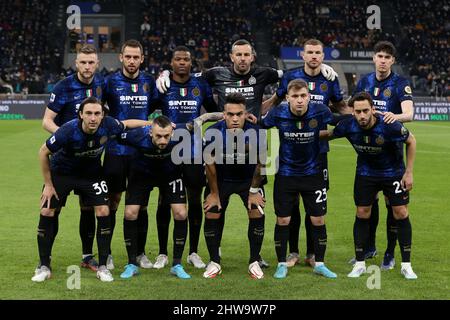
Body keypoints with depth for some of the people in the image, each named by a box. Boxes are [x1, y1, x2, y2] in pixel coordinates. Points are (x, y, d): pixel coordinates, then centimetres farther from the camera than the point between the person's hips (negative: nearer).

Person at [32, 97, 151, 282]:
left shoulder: (108, 125, -27)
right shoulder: (68, 131, -34)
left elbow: (126, 124, -1)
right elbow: (43, 153, -18)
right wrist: (48, 184, -12)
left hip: (91, 173, 2)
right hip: (61, 172, -2)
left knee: (103, 212, -10)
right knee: (47, 213, -9)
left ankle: (102, 266, 3)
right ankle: (44, 267, 7)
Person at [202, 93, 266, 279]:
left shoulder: (255, 133, -29)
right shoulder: (213, 133, -29)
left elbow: (259, 163, -12)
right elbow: (210, 163, -13)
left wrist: (254, 191, -4)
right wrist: (214, 193, -4)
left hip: (249, 179, 0)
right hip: (221, 179, 0)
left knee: (257, 214, -10)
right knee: (211, 216, -4)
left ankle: (254, 262, 5)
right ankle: (214, 262, 12)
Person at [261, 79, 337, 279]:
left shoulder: (320, 112, -17)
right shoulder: (278, 114, -17)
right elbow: (260, 126, 3)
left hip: (313, 173, 0)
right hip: (286, 174, 0)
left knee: (318, 220, 4)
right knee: (283, 221, 3)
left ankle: (319, 264, 20)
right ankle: (282, 264, 19)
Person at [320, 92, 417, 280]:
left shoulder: (389, 126, -31)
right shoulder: (348, 126, -22)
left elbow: (411, 141, -13)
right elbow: (329, 134, 1)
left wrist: (409, 172, -13)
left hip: (393, 172, -2)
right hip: (365, 172, 2)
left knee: (401, 214, -5)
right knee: (362, 214, 0)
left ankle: (406, 265, 6)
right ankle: (360, 263, 12)